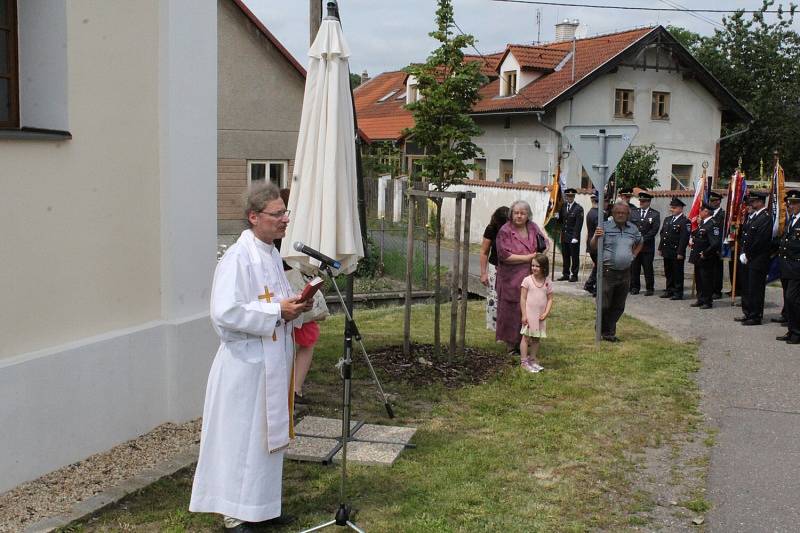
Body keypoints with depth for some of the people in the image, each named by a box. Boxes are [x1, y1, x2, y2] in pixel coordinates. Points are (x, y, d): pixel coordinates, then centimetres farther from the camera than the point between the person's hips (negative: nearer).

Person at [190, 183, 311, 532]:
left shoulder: (272, 254, 10)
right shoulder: (237, 258, -18)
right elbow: (225, 312, -26)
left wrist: (294, 306, 1)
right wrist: (278, 312, -21)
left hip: (273, 362, 9)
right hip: (245, 363, -9)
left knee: (269, 436, 17)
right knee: (242, 438, 1)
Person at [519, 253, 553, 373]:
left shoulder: (547, 282, 2)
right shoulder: (527, 280, -7)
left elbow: (550, 299, 6)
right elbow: (523, 298, -7)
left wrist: (546, 313, -7)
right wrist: (524, 315, -10)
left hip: (541, 316, 4)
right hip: (529, 314, -4)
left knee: (536, 338, 11)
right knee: (526, 337, -1)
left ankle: (533, 360, 21)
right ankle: (524, 361, 3)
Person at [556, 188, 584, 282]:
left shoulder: (579, 208, -8)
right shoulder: (563, 206, 9)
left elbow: (579, 224, -12)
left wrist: (575, 237, -17)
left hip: (573, 237, -5)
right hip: (564, 236, 5)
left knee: (574, 257, 2)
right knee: (565, 256, 11)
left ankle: (574, 275, 9)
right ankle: (565, 274, 19)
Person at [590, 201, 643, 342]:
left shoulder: (633, 229, 10)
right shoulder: (604, 226, -4)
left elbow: (640, 243, 30)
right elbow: (593, 246, -10)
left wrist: (633, 255, 15)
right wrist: (596, 237, -30)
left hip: (625, 273, 5)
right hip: (608, 271, -5)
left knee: (619, 306, 9)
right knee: (604, 305, -4)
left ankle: (609, 332, 19)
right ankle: (604, 331, 13)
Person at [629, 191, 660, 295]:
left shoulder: (655, 214, 2)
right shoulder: (633, 212, 11)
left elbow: (654, 229, -7)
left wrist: (643, 239, -12)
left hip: (647, 245, -3)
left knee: (648, 268, 1)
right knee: (634, 267, 4)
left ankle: (649, 288, 9)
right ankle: (635, 287, 13)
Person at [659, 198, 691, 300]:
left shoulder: (685, 222, -10)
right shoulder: (667, 219, 15)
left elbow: (684, 238, -14)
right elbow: (662, 234, 18)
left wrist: (680, 252, -18)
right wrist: (660, 248, 12)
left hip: (677, 253, -7)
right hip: (667, 252, 7)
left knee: (677, 273, 0)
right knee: (668, 272, 13)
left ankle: (678, 293, 7)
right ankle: (669, 291, 24)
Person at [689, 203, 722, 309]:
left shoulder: (713, 225, -18)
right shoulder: (702, 223, 10)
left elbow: (715, 243, -25)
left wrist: (705, 254, -20)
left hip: (706, 259, -9)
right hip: (698, 258, 9)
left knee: (706, 280, 0)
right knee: (699, 279, 16)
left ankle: (708, 302, 9)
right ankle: (701, 300, 27)